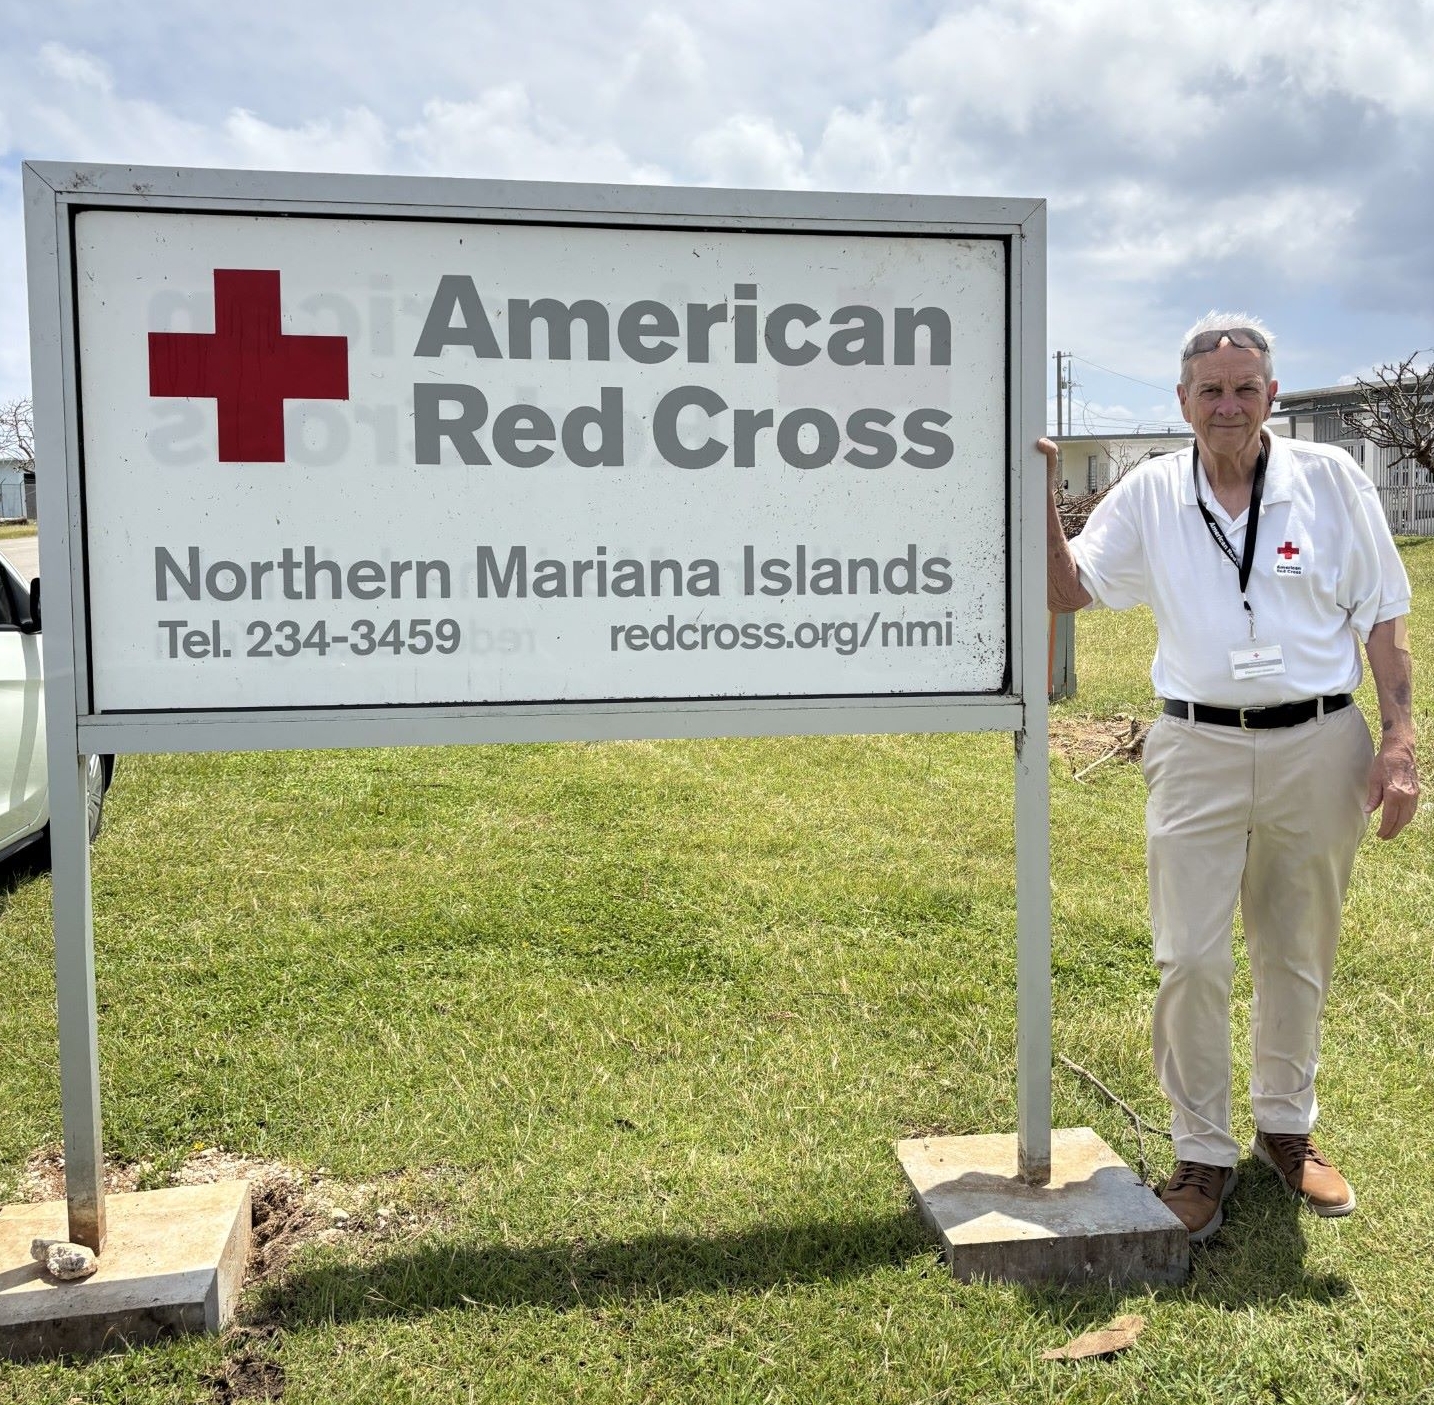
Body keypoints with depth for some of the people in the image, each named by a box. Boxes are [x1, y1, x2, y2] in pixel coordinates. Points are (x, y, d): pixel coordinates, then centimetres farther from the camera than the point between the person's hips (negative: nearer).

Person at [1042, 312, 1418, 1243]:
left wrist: (1400, 743, -4)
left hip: (1319, 749, 0)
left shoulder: (1331, 480, 1)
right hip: (1199, 753, 0)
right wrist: (1043, 501, -11)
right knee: (1192, 962, -1)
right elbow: (1070, 590, 3)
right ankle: (1204, 1154, 15)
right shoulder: (1150, 495, 3)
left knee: (1298, 958, 14)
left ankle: (1288, 1128, 33)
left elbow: (1384, 619, 2)